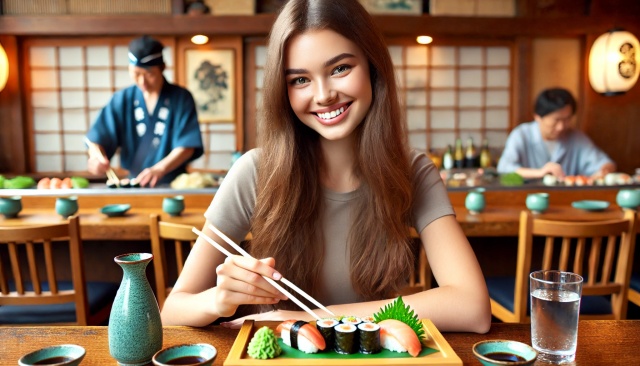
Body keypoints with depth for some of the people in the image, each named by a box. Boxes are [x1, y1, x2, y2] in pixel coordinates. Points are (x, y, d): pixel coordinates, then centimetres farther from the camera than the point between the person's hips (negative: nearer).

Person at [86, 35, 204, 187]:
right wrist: (96, 157, -17)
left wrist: (160, 168, -21)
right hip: (134, 184, 2)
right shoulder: (122, 100, 7)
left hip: (172, 185, -2)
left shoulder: (181, 98, 1)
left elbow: (187, 145, -6)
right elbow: (99, 137, 5)